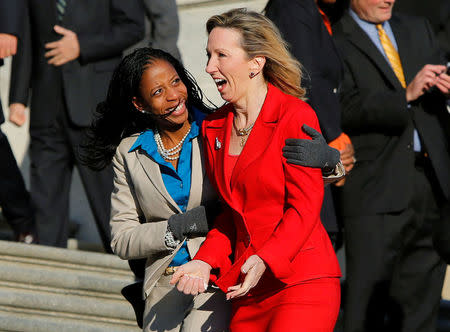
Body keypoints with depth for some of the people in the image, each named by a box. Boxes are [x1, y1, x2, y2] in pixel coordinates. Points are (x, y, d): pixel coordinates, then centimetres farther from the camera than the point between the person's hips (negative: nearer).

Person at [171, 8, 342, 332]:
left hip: (302, 283, -6)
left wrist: (266, 260, -24)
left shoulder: (296, 116, -7)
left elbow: (304, 207, -11)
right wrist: (205, 262, 0)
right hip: (249, 292, 6)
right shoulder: (214, 126, 13)